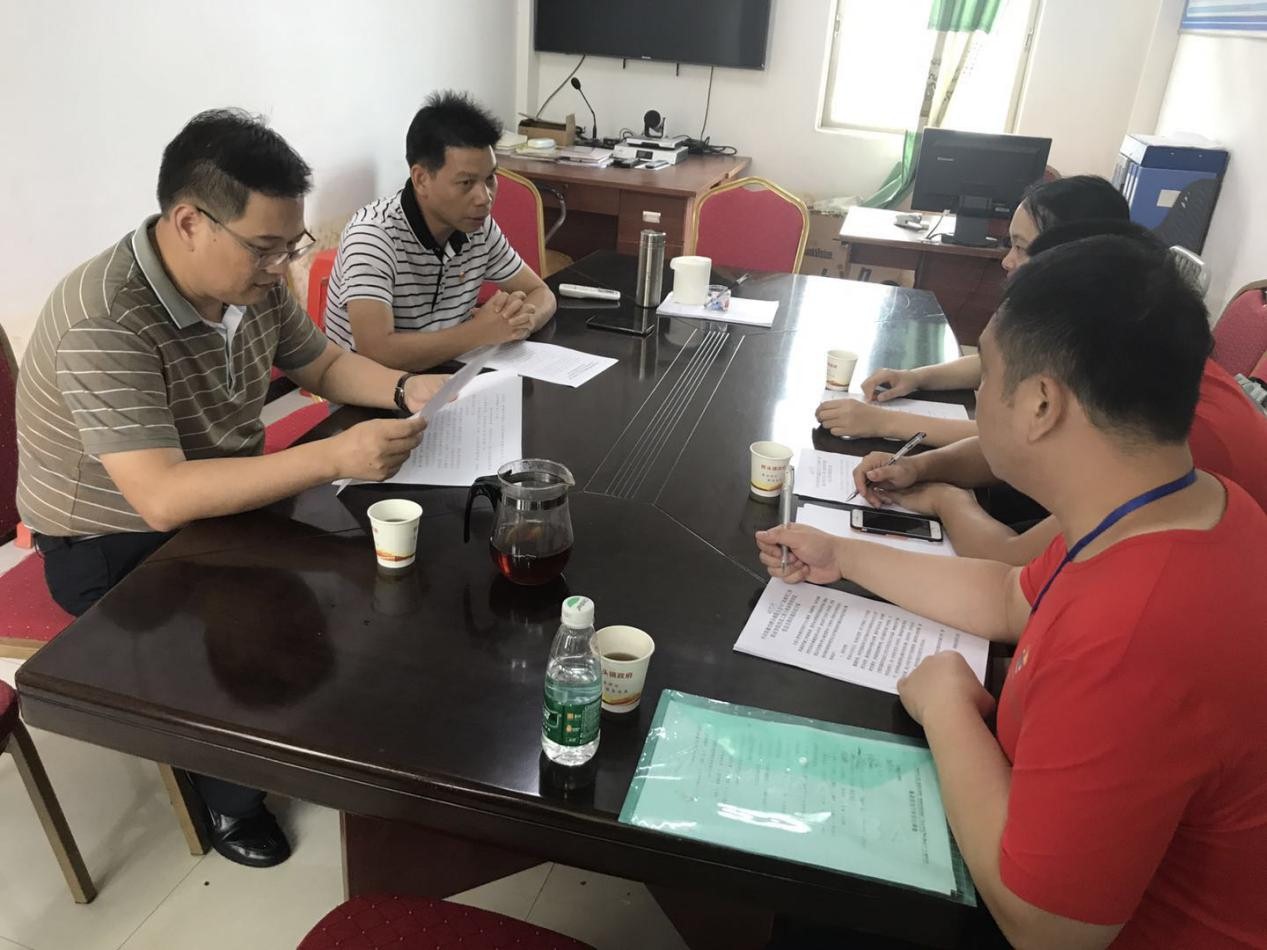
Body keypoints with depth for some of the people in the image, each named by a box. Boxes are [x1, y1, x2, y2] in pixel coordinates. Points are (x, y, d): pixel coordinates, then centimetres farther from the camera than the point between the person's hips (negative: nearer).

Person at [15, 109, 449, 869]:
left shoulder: (252, 278, -9)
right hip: (117, 549, -7)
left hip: (222, 507, 7)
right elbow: (164, 498, -39)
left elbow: (322, 364, 7)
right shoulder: (104, 322, -32)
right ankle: (232, 795, 8)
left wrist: (405, 388, -13)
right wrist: (335, 458, -43)